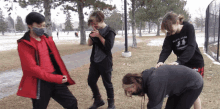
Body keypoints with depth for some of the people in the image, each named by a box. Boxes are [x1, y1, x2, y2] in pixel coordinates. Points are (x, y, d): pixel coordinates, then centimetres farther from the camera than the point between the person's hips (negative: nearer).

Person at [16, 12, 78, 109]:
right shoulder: (24, 44, -9)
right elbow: (32, 68, -17)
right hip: (40, 83, -5)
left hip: (56, 78, 6)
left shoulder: (47, 39, 9)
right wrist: (55, 78, -19)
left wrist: (64, 76, 10)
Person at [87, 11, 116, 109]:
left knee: (107, 83, 4)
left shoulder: (109, 31, -10)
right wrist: (92, 35, -10)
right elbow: (89, 43, 7)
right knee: (91, 81, 11)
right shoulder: (96, 30, 8)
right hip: (94, 61, 7)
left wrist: (99, 35, -19)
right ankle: (98, 100, 33)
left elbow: (109, 46, -19)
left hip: (105, 62, -7)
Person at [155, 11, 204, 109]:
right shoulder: (169, 35, -8)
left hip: (196, 63, -4)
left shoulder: (189, 28, -17)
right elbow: (166, 49, -20)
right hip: (182, 64, 4)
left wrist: (179, 61, -41)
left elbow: (191, 47, -28)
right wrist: (161, 61, -41)